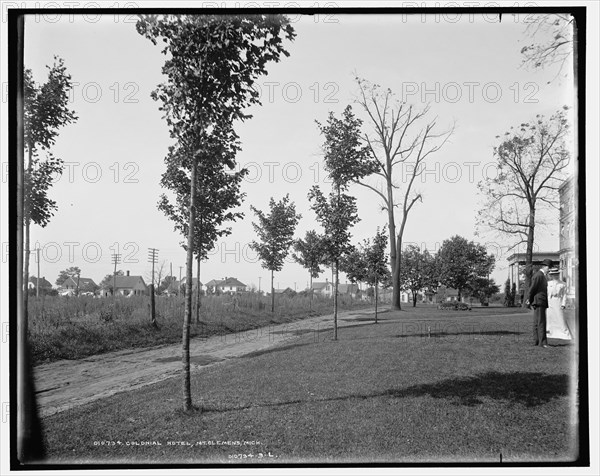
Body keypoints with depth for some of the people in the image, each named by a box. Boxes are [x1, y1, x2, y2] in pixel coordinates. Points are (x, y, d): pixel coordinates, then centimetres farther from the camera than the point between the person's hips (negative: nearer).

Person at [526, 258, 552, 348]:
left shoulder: (543, 276, 20)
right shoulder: (538, 275, -13)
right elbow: (532, 289, -13)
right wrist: (529, 301, -7)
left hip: (542, 303, 10)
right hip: (538, 302, -10)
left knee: (537, 323, 10)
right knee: (541, 322, -12)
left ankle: (536, 341, 13)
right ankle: (542, 342, -15)